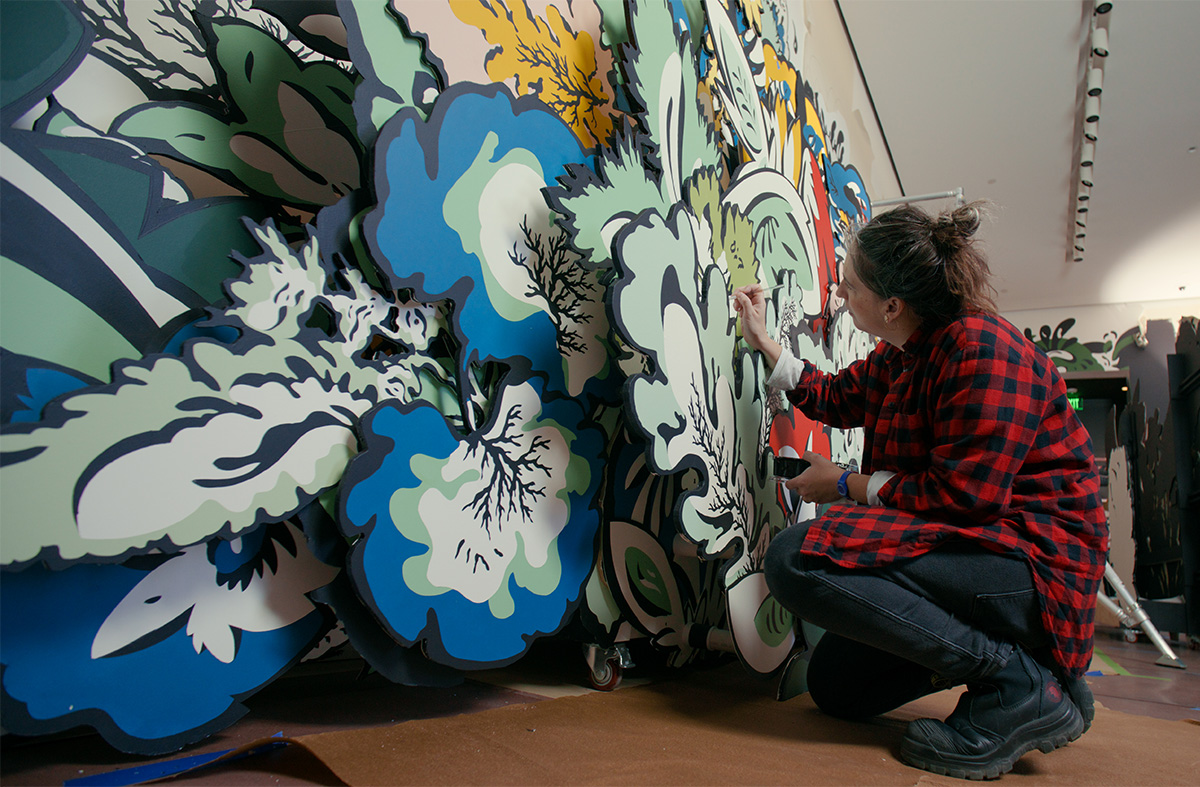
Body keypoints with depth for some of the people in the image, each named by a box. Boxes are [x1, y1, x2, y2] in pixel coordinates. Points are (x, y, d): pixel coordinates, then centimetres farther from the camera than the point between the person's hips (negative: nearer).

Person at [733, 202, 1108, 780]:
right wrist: (762, 341, 23)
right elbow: (836, 399, 27)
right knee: (834, 686, 14)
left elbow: (964, 494, -27)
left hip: (1033, 560, -10)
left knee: (797, 558, -27)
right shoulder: (898, 355, 8)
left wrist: (848, 484, -13)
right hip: (968, 547, 10)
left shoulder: (982, 348, -21)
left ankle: (1016, 681, -18)